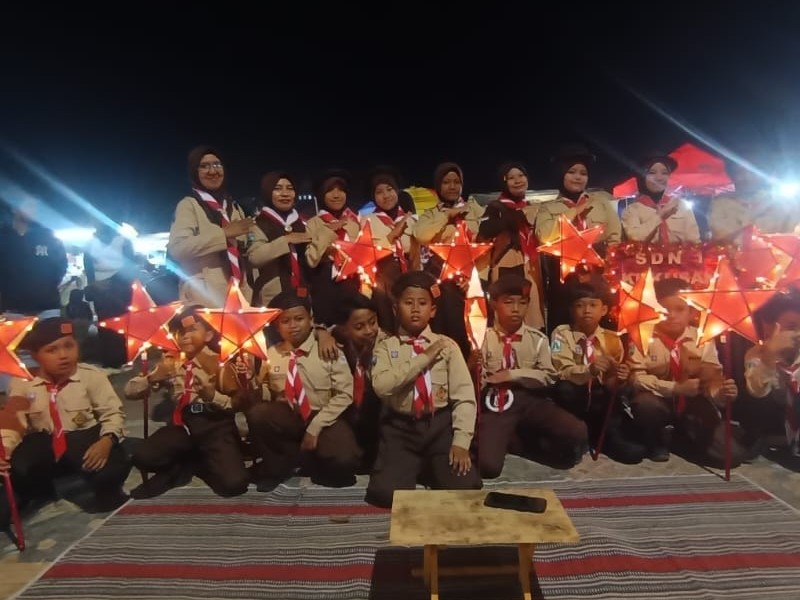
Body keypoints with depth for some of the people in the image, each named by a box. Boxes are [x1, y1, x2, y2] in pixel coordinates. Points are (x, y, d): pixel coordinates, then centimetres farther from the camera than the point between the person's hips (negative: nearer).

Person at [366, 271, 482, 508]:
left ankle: (432, 465, 16)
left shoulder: (447, 345, 4)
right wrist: (424, 358, -15)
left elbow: (464, 395, -2)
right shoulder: (386, 347, 3)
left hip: (440, 425, 1)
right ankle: (416, 465, 15)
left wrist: (461, 441, -12)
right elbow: (381, 386, -17)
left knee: (465, 487, -16)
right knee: (385, 492, -18)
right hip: (401, 428, 0)